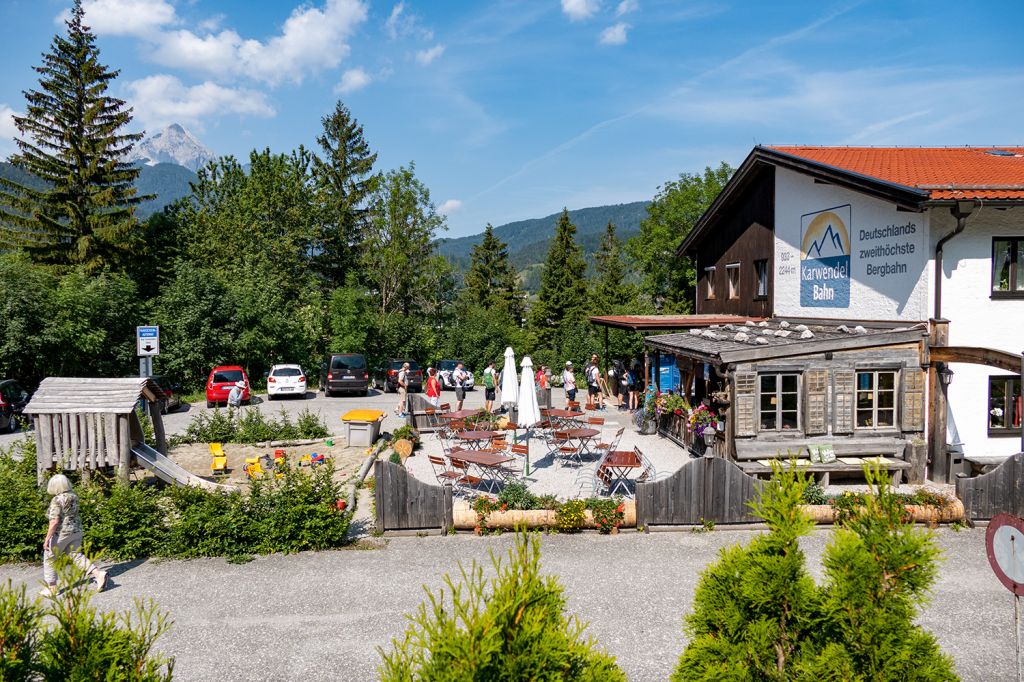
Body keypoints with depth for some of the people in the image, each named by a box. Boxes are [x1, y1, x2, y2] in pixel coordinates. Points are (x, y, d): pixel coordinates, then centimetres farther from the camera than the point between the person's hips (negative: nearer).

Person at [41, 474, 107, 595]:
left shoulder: (57, 500, -16)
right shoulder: (74, 496, 6)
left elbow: (54, 521, -20)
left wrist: (47, 538, -16)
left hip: (61, 533, -7)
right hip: (76, 531, 7)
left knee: (49, 558, 11)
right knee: (76, 555, 10)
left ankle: (51, 587, 17)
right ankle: (98, 574, -8)